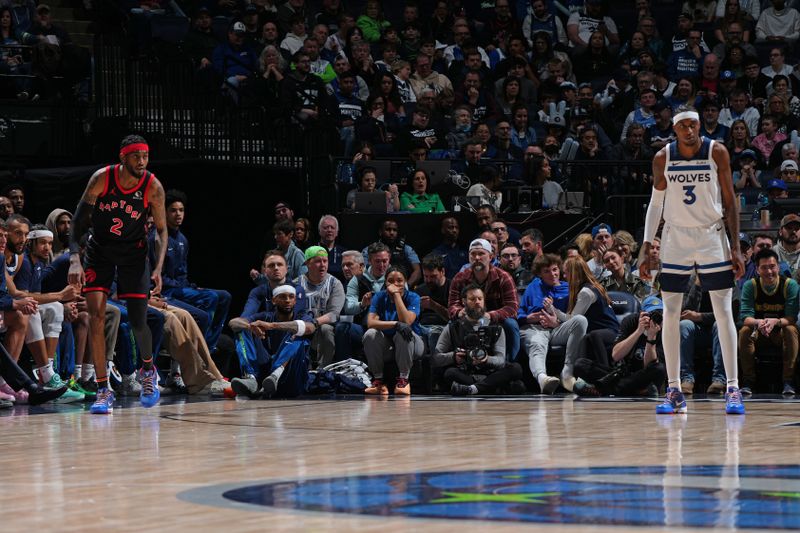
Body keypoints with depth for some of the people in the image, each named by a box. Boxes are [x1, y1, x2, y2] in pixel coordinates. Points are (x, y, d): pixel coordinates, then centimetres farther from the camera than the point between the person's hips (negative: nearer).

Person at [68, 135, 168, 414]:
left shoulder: (153, 187, -16)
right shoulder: (102, 178, -19)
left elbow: (161, 230, -7)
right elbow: (79, 219, -15)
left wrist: (158, 269, -19)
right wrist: (75, 259, -27)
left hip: (133, 251, 0)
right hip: (100, 249, 0)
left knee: (138, 321, -4)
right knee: (95, 316, -14)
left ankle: (148, 370, 28)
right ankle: (103, 390, -10)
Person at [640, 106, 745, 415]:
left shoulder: (717, 152, -8)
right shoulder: (663, 158, -4)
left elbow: (730, 200, -2)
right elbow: (656, 204, 5)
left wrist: (736, 247, -7)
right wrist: (646, 249, 0)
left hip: (712, 236, -1)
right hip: (675, 238, 1)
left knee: (724, 312, -4)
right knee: (670, 313, 0)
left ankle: (733, 389, -1)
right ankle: (674, 392, 6)